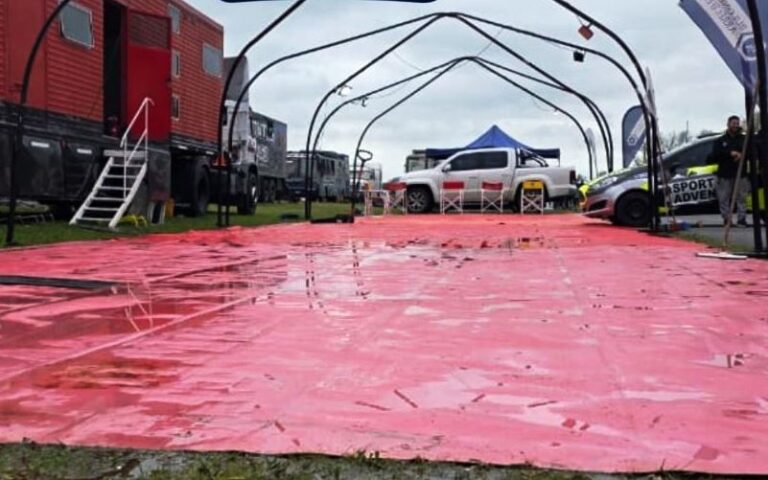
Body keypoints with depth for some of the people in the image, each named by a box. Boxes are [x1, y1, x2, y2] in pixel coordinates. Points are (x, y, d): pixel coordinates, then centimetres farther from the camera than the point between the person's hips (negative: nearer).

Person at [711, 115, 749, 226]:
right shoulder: (721, 141, 9)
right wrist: (729, 153, -16)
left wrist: (741, 155, -13)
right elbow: (715, 156, -3)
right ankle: (726, 219, 6)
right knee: (724, 198, -1)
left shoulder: (744, 139, 11)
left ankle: (742, 218, 4)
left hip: (741, 174, 0)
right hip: (725, 175, 0)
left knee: (741, 197, -1)